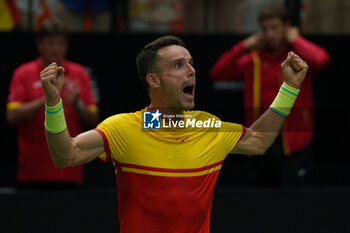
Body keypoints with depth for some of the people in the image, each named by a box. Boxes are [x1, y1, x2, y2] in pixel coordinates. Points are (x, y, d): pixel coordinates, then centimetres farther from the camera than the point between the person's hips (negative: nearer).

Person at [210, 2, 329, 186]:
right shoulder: (253, 60, 9)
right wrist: (244, 46, -1)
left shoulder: (299, 56, -3)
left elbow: (320, 59, -26)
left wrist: (295, 40, -10)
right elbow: (217, 73, 4)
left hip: (294, 144, -5)